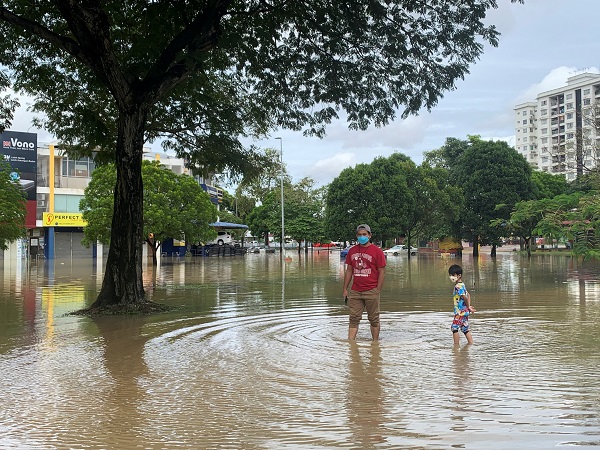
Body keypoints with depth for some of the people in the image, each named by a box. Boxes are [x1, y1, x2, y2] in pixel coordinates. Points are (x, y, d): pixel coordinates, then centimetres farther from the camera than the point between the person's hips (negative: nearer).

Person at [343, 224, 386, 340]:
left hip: (371, 291, -4)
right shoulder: (352, 251, 11)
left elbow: (382, 272, -4)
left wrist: (377, 290, -9)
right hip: (355, 291, 4)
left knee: (374, 319, 6)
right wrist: (345, 289, 10)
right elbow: (349, 271, 15)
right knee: (354, 318, 1)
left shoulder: (377, 251, -3)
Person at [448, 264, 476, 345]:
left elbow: (465, 297, -24)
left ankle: (456, 345, 3)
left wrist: (468, 307, -11)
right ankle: (471, 343, 19)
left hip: (460, 312, -10)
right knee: (465, 329, 15)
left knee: (454, 328, -2)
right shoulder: (462, 285, 12)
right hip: (464, 311, 10)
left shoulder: (458, 286, -19)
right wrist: (469, 306, 14)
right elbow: (468, 295, 20)